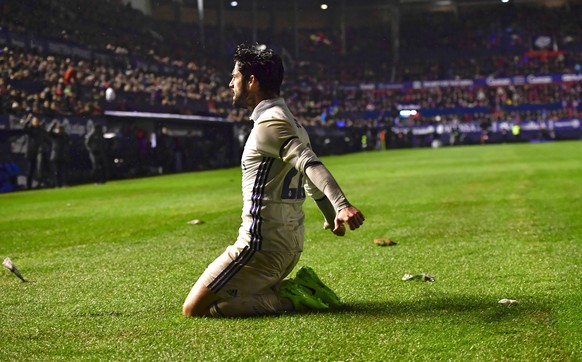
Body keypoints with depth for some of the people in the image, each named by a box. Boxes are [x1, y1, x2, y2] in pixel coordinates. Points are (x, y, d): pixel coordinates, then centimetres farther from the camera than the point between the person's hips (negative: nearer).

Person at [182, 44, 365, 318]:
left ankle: (288, 298, -11)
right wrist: (331, 217, 42)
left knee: (194, 309, -7)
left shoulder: (269, 123, -14)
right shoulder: (290, 121, 16)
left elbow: (310, 164, -29)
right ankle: (297, 289, 8)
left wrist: (341, 206, -43)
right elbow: (311, 181, 28)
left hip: (261, 243, -10)